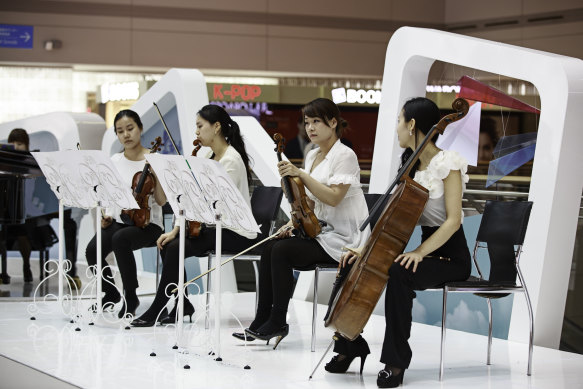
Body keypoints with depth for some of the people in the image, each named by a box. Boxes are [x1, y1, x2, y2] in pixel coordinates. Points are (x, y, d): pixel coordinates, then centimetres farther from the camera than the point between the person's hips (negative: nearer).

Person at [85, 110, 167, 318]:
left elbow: (161, 201, -8)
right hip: (119, 221, 4)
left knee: (120, 239, -37)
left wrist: (156, 174, -20)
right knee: (92, 250, -25)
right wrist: (108, 215, 0)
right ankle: (110, 293, 5)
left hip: (147, 223, -4)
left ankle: (131, 296, -19)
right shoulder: (115, 161, 9)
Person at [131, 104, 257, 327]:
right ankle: (183, 306, 2)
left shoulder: (231, 160, -16)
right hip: (216, 226, 9)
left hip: (237, 233, -9)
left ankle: (156, 310, -10)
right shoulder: (211, 158, 12)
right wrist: (176, 230, 0)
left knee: (175, 248, -21)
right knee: (168, 244, -6)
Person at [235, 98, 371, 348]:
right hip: (319, 231, 8)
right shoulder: (312, 156, 14)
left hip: (343, 238, -8)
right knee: (269, 249, -13)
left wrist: (300, 174, -24)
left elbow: (333, 198, -22)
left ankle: (277, 322, -15)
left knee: (282, 251, -24)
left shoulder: (344, 156, -11)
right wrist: (293, 223, 3)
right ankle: (261, 321, -11)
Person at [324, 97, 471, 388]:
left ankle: (396, 361, -27)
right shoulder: (411, 165, 12)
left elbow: (453, 220, -20)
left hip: (450, 257, -8)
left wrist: (420, 251, -30)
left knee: (398, 273, -36)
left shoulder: (446, 163, -13)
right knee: (355, 266, -7)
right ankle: (350, 347, 4)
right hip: (425, 250, 8)